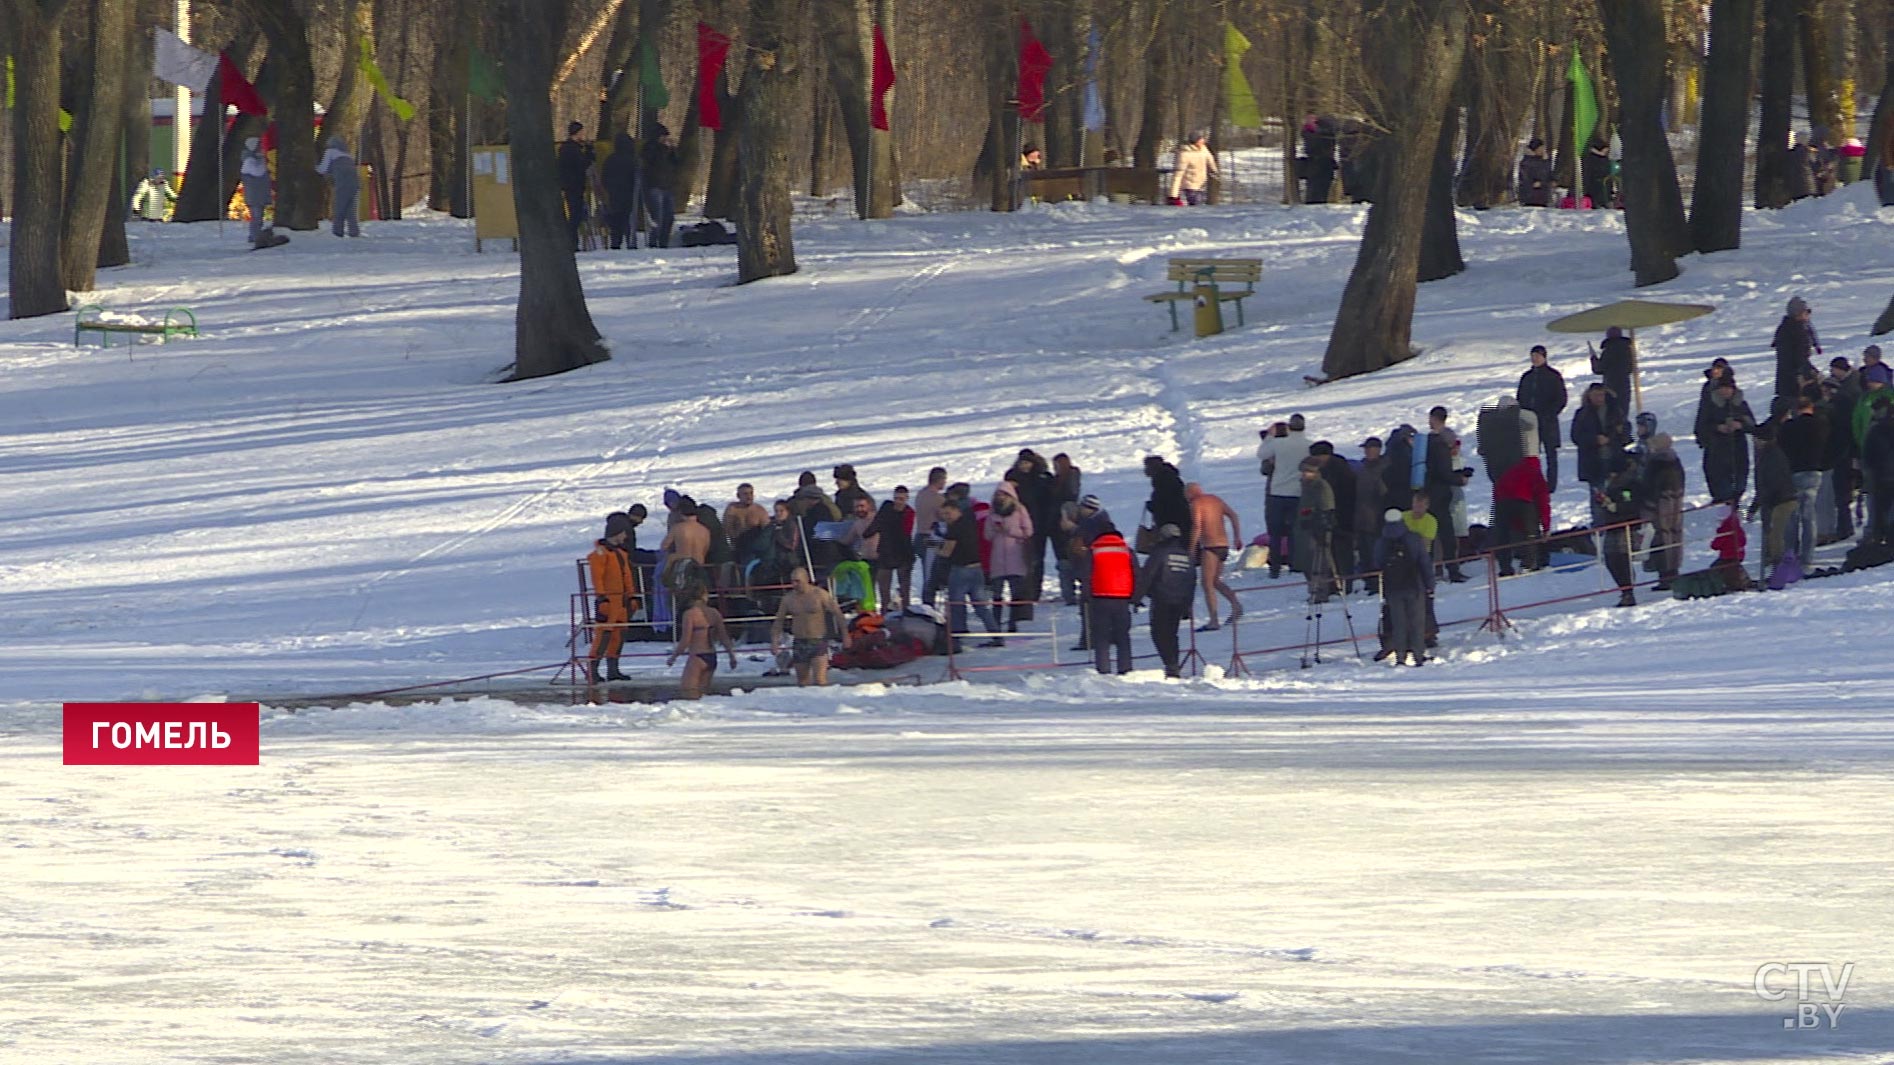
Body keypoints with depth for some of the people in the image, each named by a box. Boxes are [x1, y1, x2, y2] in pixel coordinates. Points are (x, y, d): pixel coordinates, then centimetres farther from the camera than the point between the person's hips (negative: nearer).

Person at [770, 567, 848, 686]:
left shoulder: (820, 595, -5)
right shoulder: (788, 599, 4)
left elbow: (837, 614, -1)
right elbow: (778, 621, 10)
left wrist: (845, 636, -3)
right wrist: (774, 642, -1)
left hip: (818, 643, -4)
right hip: (799, 644, 4)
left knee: (819, 680, -18)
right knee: (802, 682, 9)